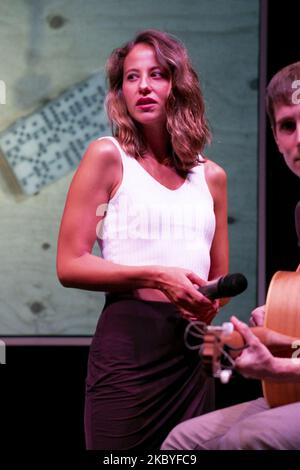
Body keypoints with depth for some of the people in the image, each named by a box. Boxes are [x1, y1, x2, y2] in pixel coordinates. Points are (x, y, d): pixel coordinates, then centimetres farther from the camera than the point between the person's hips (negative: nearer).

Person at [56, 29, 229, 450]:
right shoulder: (108, 156, -1)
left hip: (193, 346, 5)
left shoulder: (211, 176, 12)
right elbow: (70, 265, -7)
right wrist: (155, 277, -17)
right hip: (129, 340, -5)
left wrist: (211, 304, -3)